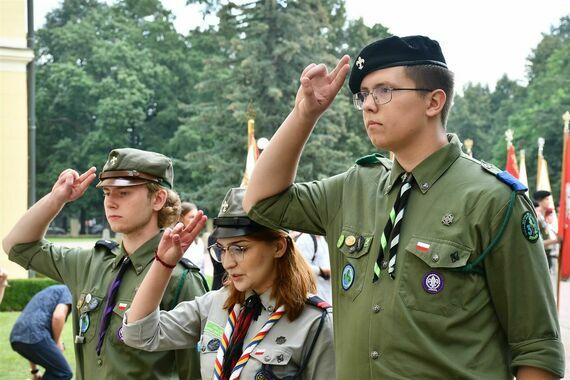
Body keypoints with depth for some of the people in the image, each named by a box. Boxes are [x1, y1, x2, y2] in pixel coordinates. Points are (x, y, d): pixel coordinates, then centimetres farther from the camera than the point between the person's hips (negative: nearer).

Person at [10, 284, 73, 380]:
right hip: (35, 336, -8)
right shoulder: (68, 291, 13)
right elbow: (58, 316, -10)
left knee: (55, 370, 22)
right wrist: (58, 342, 6)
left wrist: (34, 371, 39)